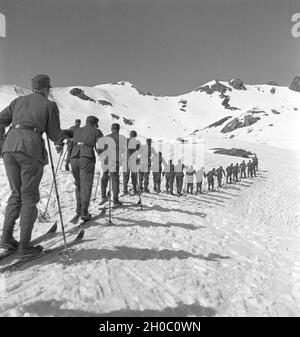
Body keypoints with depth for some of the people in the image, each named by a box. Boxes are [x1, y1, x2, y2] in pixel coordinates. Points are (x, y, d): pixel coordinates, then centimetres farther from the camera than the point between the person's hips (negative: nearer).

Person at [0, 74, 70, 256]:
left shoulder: (18, 101, 22)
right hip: (31, 149, -5)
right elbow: (54, 136, 8)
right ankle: (25, 245, 6)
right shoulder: (50, 105, 9)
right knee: (29, 197, 3)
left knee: (16, 193, 18)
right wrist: (66, 133, 29)